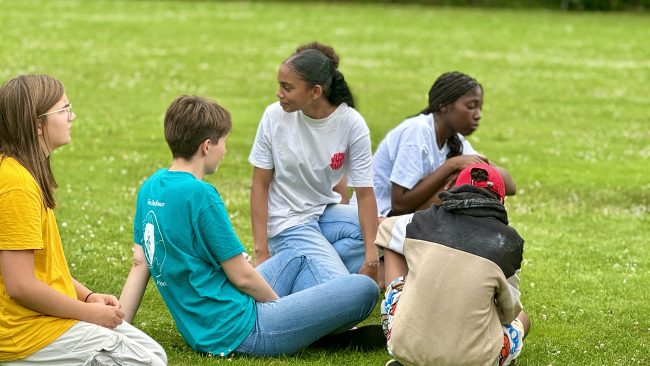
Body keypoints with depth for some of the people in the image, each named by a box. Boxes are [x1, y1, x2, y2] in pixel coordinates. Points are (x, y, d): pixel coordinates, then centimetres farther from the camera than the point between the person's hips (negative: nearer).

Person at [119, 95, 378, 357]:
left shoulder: (150, 187, 5)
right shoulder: (199, 195, -21)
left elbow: (140, 265, 7)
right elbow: (241, 276, -16)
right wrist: (279, 304, 1)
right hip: (238, 330, -10)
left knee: (294, 259, 33)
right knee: (364, 289, -6)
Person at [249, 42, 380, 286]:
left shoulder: (351, 124, -13)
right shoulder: (275, 117, -15)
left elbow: (364, 193, -14)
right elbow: (260, 185, -8)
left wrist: (371, 256, -24)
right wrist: (262, 252, -13)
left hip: (326, 212, 4)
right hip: (287, 223, -4)